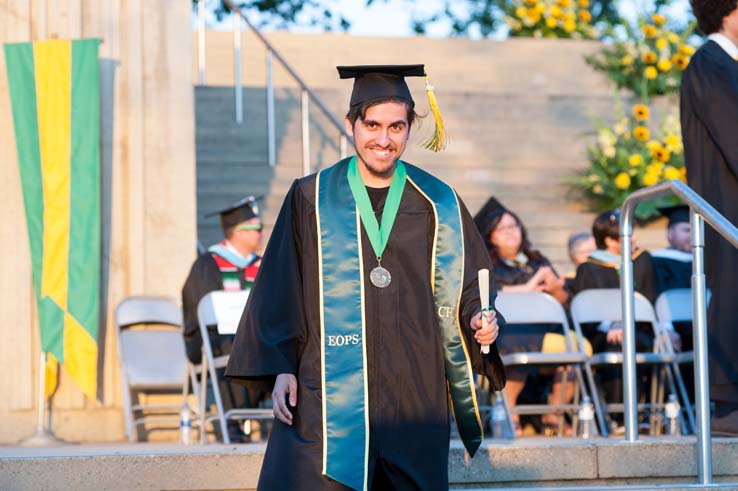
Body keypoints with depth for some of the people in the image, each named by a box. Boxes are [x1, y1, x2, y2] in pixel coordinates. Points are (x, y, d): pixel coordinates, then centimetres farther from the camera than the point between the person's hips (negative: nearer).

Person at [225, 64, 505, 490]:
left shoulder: (438, 205, 7)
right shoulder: (312, 199, 4)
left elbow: (468, 284, 10)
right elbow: (281, 291, 5)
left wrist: (479, 321, -11)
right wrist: (281, 367, -1)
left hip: (413, 389, 2)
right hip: (328, 389, -1)